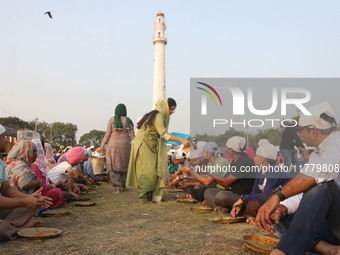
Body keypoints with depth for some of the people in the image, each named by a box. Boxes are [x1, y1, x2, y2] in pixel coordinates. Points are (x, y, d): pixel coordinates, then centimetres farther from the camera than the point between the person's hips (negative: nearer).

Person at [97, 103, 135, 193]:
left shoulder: (112, 120, -3)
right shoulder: (128, 121, 1)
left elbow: (107, 134, -5)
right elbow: (132, 135, -2)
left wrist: (101, 146, 1)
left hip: (113, 145, -2)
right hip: (125, 145, 2)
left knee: (114, 166, 4)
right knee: (124, 165, 16)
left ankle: (117, 187, -1)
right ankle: (123, 185, 20)